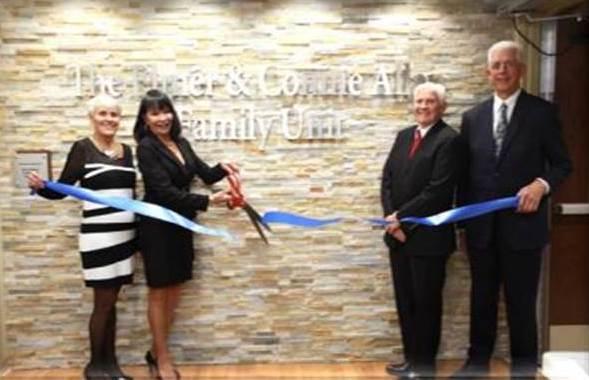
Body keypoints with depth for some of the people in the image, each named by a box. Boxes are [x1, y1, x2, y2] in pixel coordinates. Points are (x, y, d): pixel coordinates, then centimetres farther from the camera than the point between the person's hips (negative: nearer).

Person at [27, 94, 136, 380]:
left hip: (125, 234, 5)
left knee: (112, 302, 12)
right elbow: (62, 188, -8)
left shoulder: (127, 151, 11)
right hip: (98, 236, -5)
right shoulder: (82, 148, -5)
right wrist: (40, 187, -27)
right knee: (103, 303, 1)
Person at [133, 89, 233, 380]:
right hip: (157, 227, -7)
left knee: (175, 290, 13)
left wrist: (223, 169, -11)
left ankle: (155, 352, 29)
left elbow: (205, 174, 12)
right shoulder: (147, 147, -14)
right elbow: (165, 191, -22)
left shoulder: (181, 143, 6)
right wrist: (207, 201, -25)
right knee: (159, 292, 6)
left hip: (181, 226, 7)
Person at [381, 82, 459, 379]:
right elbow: (387, 178, 8)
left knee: (426, 303, 6)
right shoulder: (404, 136, 12)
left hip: (428, 236, -7)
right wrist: (391, 219, -6)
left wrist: (401, 217, -14)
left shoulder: (448, 139, -11)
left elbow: (437, 190, -19)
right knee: (404, 301, 15)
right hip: (398, 233, 7)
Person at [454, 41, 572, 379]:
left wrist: (542, 184, -22)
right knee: (482, 300, 16)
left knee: (521, 303, 6)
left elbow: (562, 164, -2)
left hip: (522, 225, -3)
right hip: (482, 227, 4)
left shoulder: (542, 112, -2)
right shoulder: (472, 117, 8)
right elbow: (465, 173, 10)